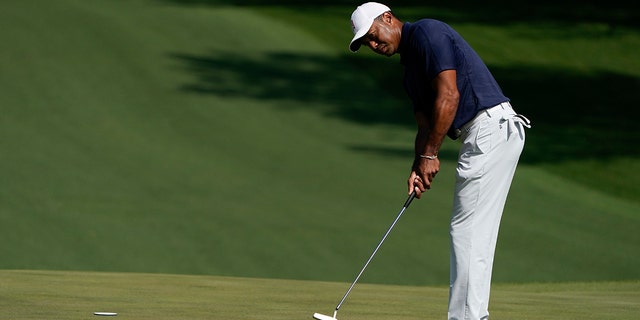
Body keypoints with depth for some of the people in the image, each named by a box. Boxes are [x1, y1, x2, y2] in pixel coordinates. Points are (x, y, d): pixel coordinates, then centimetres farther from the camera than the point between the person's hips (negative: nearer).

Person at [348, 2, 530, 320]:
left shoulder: (427, 32, -7)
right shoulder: (410, 68, 23)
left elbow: (449, 95, -16)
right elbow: (426, 124, 19)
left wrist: (429, 155, -12)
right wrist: (418, 168, 1)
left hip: (491, 126, -10)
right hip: (483, 136, 10)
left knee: (468, 231, -10)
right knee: (475, 234, 11)